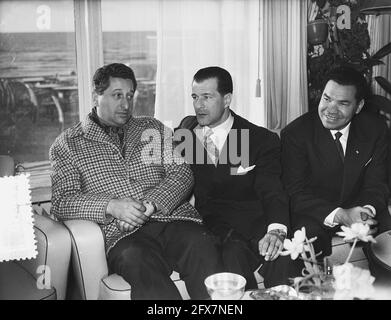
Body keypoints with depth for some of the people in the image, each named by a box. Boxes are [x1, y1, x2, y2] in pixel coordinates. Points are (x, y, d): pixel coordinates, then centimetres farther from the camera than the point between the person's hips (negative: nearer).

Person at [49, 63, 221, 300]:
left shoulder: (153, 128, 22)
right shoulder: (68, 144, 14)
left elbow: (182, 173, 10)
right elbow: (62, 202, 3)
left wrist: (151, 204, -9)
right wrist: (111, 206, -14)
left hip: (174, 218, 3)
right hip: (123, 234, -2)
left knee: (201, 245, -31)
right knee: (138, 261, -36)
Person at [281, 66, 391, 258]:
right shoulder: (295, 133, -13)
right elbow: (295, 192, -15)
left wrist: (368, 210, -25)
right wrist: (339, 215, -28)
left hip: (357, 208, 3)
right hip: (314, 213, -3)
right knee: (310, 238, -32)